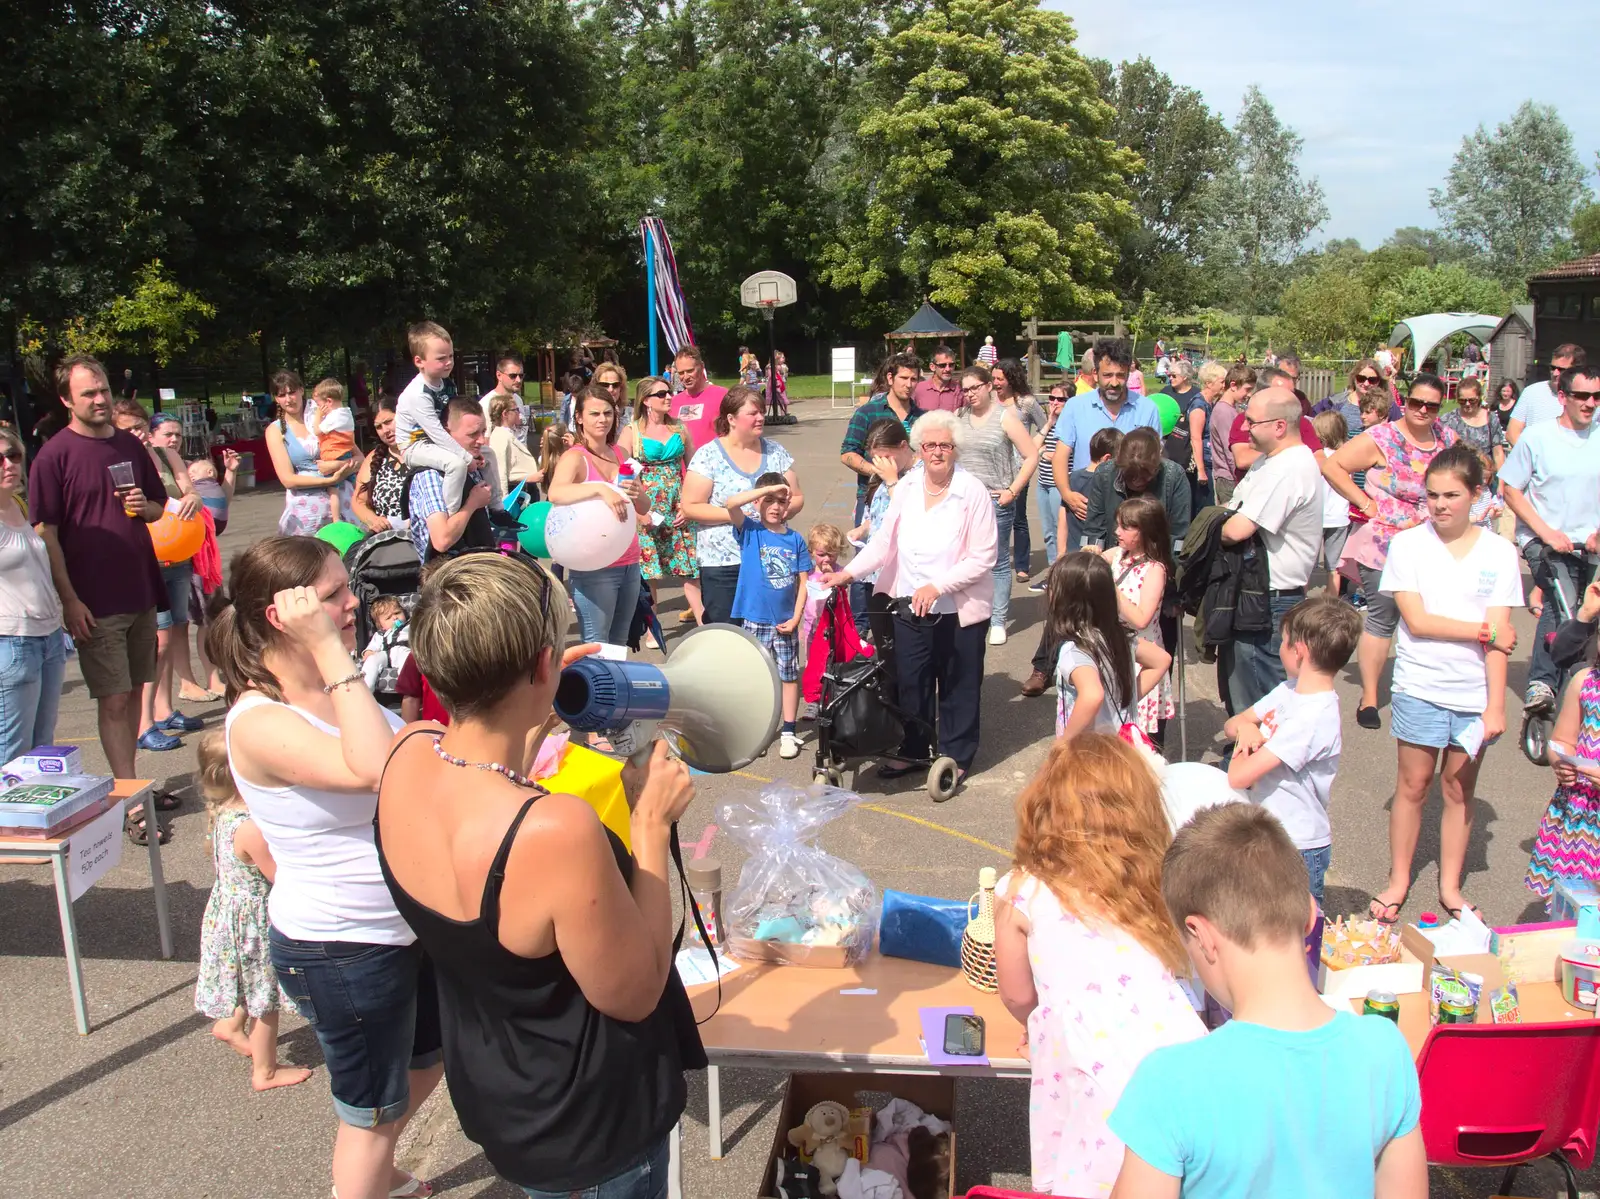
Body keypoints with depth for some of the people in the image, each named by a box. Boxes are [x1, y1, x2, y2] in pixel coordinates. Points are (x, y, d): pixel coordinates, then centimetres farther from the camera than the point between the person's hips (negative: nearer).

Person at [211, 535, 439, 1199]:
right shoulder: (258, 722, -25)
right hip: (339, 947, -9)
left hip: (412, 920, 9)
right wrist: (330, 648, -37)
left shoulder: (335, 690, 1)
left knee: (427, 1061, 29)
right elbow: (370, 769, -41)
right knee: (374, 1106, 14)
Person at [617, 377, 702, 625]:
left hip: (679, 507, 2)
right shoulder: (631, 432, -2)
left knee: (691, 571, 0)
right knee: (648, 573, 3)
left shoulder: (679, 429, 8)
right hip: (647, 509, -2)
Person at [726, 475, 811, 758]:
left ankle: (788, 732, 20)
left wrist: (796, 618, -5)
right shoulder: (749, 531, -5)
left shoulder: (795, 539, 0)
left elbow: (803, 582, 3)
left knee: (789, 676, 9)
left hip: (786, 622, 2)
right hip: (755, 621, -2)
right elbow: (731, 503, -23)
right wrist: (769, 488, -21)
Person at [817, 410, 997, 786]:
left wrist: (937, 586, -22)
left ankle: (955, 758, 26)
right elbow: (884, 542, 5)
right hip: (910, 607, 4)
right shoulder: (906, 488, 2)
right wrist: (849, 572, -8)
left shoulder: (973, 493, -12)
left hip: (960, 610, -4)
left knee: (957, 687, 10)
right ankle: (911, 751, 30)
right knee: (911, 683, 13)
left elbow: (983, 557, -14)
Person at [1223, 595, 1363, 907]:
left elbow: (1239, 777, -29)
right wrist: (1245, 729, -13)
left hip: (1299, 849, -8)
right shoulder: (1289, 690, 1)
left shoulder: (1313, 717, -26)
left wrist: (1243, 748, -7)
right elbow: (1231, 724, 10)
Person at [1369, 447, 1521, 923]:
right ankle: (1398, 880, 20)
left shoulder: (1499, 553, -1)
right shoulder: (1408, 544, -4)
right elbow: (1416, 620, -10)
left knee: (1460, 788, 10)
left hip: (1475, 691, 1)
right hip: (1420, 686, -1)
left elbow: (1499, 638, -5)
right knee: (1413, 784, 6)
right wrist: (1483, 630, -9)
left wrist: (1496, 704, -10)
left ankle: (1450, 885, 24)